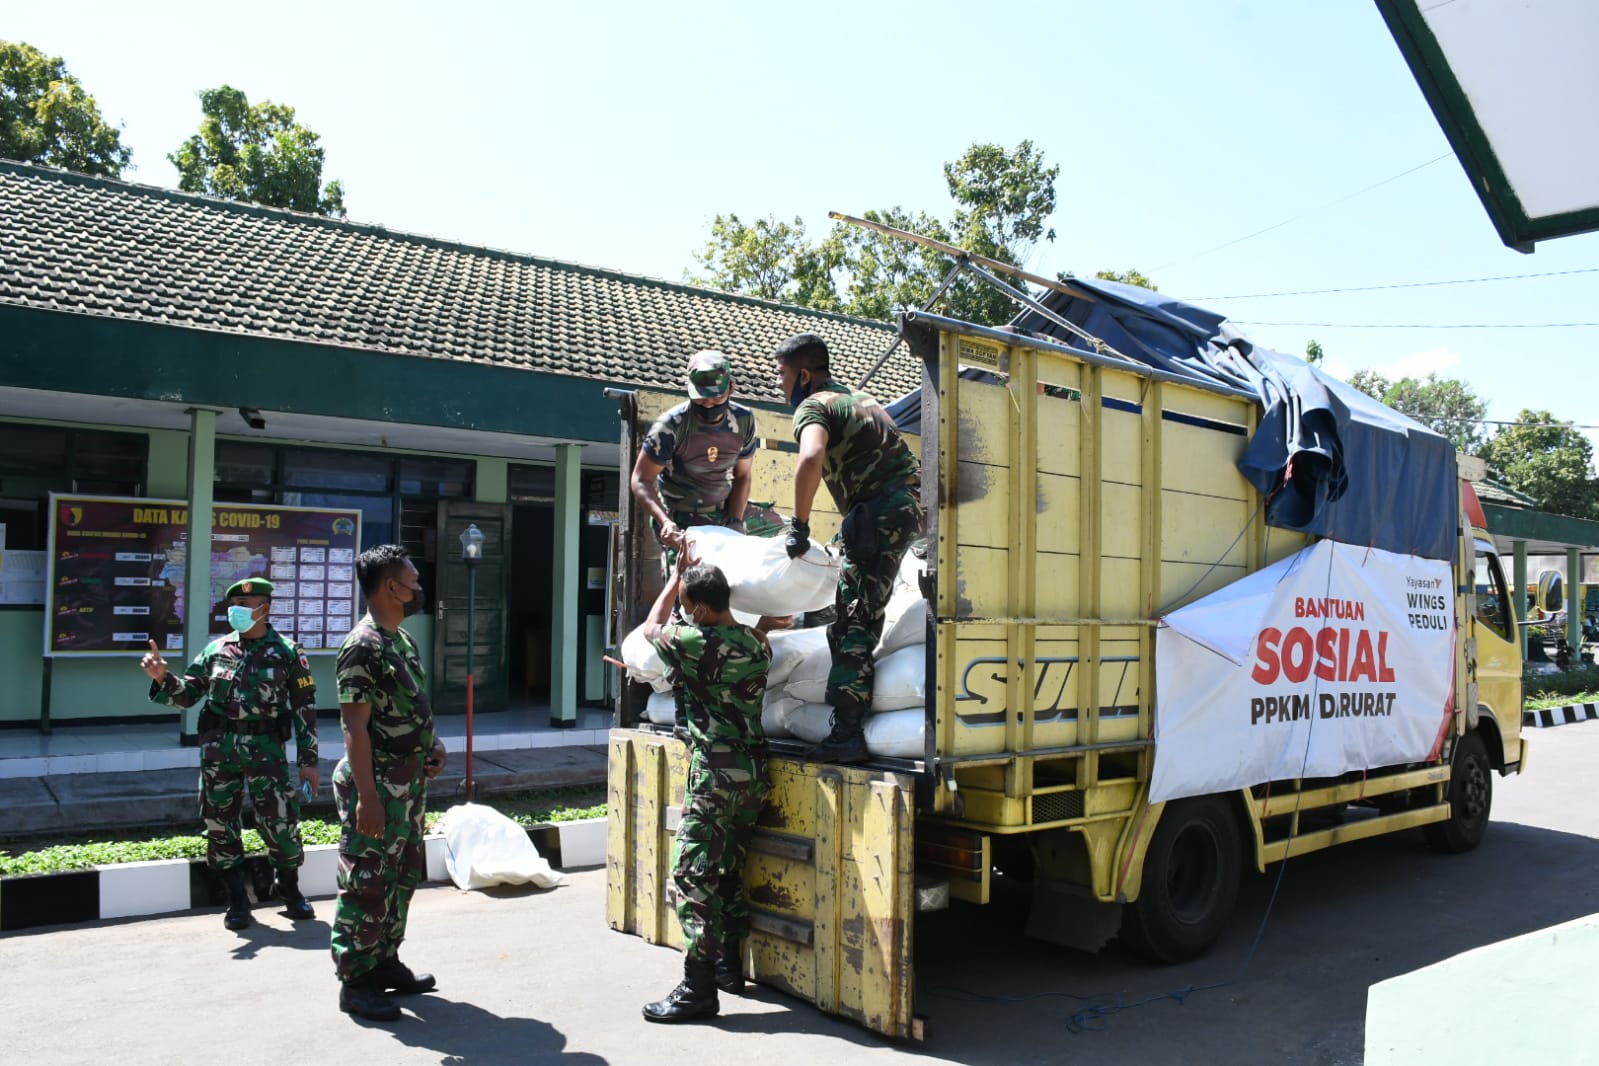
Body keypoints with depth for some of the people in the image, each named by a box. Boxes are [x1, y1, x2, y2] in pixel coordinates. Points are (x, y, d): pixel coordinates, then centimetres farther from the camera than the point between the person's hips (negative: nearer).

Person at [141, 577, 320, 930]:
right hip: (218, 747, 4)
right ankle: (236, 899, 22)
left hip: (265, 747, -3)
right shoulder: (217, 649, 9)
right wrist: (162, 678, -10)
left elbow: (305, 706, 1)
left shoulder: (287, 651, 0)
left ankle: (289, 889, 18)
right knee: (220, 823, 7)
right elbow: (188, 693, 12)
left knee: (280, 821, -7)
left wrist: (308, 760, -2)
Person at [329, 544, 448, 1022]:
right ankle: (354, 981, 12)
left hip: (410, 778, 10)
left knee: (403, 875, 18)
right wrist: (367, 797, -23)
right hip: (377, 781, -10)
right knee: (366, 883, 0)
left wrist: (433, 745, 6)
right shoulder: (363, 645, -18)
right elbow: (355, 726, -21)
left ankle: (385, 962, 31)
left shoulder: (404, 639, 12)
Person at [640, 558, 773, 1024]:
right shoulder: (758, 642, 4)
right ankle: (730, 963, 30)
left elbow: (652, 628, 4)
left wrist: (676, 577, 15)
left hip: (715, 773, -8)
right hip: (754, 770, 8)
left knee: (693, 876, -4)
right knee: (730, 871, 19)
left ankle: (698, 988, -3)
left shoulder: (698, 643, -16)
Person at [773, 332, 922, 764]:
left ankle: (846, 732, -12)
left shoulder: (813, 406, -3)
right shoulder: (856, 395, 26)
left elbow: (811, 457, -26)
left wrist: (799, 525, -18)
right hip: (913, 501, 9)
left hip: (882, 512, -9)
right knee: (866, 612, 17)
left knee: (851, 620, -8)